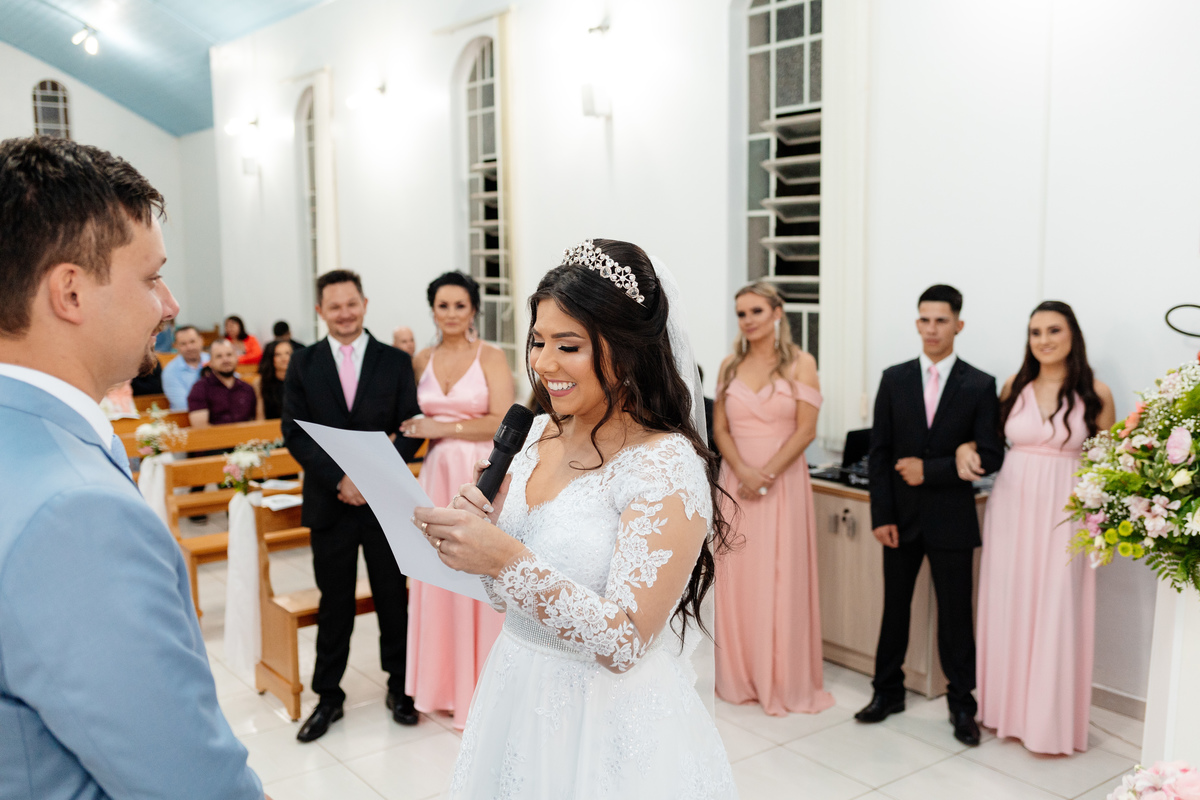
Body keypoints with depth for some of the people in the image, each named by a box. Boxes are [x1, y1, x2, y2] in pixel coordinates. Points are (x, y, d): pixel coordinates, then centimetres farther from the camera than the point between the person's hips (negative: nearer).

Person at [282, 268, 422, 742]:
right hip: (330, 502, 0)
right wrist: (340, 479, -14)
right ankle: (328, 697, 24)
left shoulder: (395, 361, 1)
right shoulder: (303, 364, 3)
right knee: (334, 604, 10)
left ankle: (399, 687, 27)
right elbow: (294, 432, -2)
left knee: (393, 597, 10)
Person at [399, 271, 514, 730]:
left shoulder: (491, 357, -4)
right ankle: (447, 684, 24)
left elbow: (502, 421, -12)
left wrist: (442, 428, -11)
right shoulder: (421, 361, 10)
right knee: (439, 578, 8)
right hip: (438, 475, 5)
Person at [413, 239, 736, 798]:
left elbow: (625, 641, -25)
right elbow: (508, 593, 8)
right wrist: (480, 527, -12)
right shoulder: (541, 432, 0)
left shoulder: (668, 466, -21)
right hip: (519, 701, 7)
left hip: (611, 724, -6)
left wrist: (508, 561, -34)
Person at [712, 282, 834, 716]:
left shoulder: (800, 363, -2)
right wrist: (743, 471, -10)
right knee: (736, 578, 6)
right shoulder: (730, 365, 8)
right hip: (736, 481, 3)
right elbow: (720, 428, 6)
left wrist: (767, 474, -14)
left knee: (781, 578, 1)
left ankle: (785, 680, 14)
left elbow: (806, 429, -7)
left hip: (784, 481, -3)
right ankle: (740, 676, 20)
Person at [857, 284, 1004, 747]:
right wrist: (881, 515, -5)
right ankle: (888, 692, 28)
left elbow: (990, 457, -7)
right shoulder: (894, 379, 3)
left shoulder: (980, 386, -3)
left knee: (955, 614, 7)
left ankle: (962, 705, 22)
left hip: (951, 518, -2)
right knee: (895, 608, 13)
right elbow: (879, 452, 1)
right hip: (901, 517, 2)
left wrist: (931, 470, -16)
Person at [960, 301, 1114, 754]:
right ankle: (1008, 708, 26)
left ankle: (1050, 722, 16)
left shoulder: (1095, 393, -4)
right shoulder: (1014, 387, 3)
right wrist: (966, 447, -6)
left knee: (1055, 614, 1)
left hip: (1063, 515, -3)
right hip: (1012, 507, 3)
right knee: (1007, 607, 9)